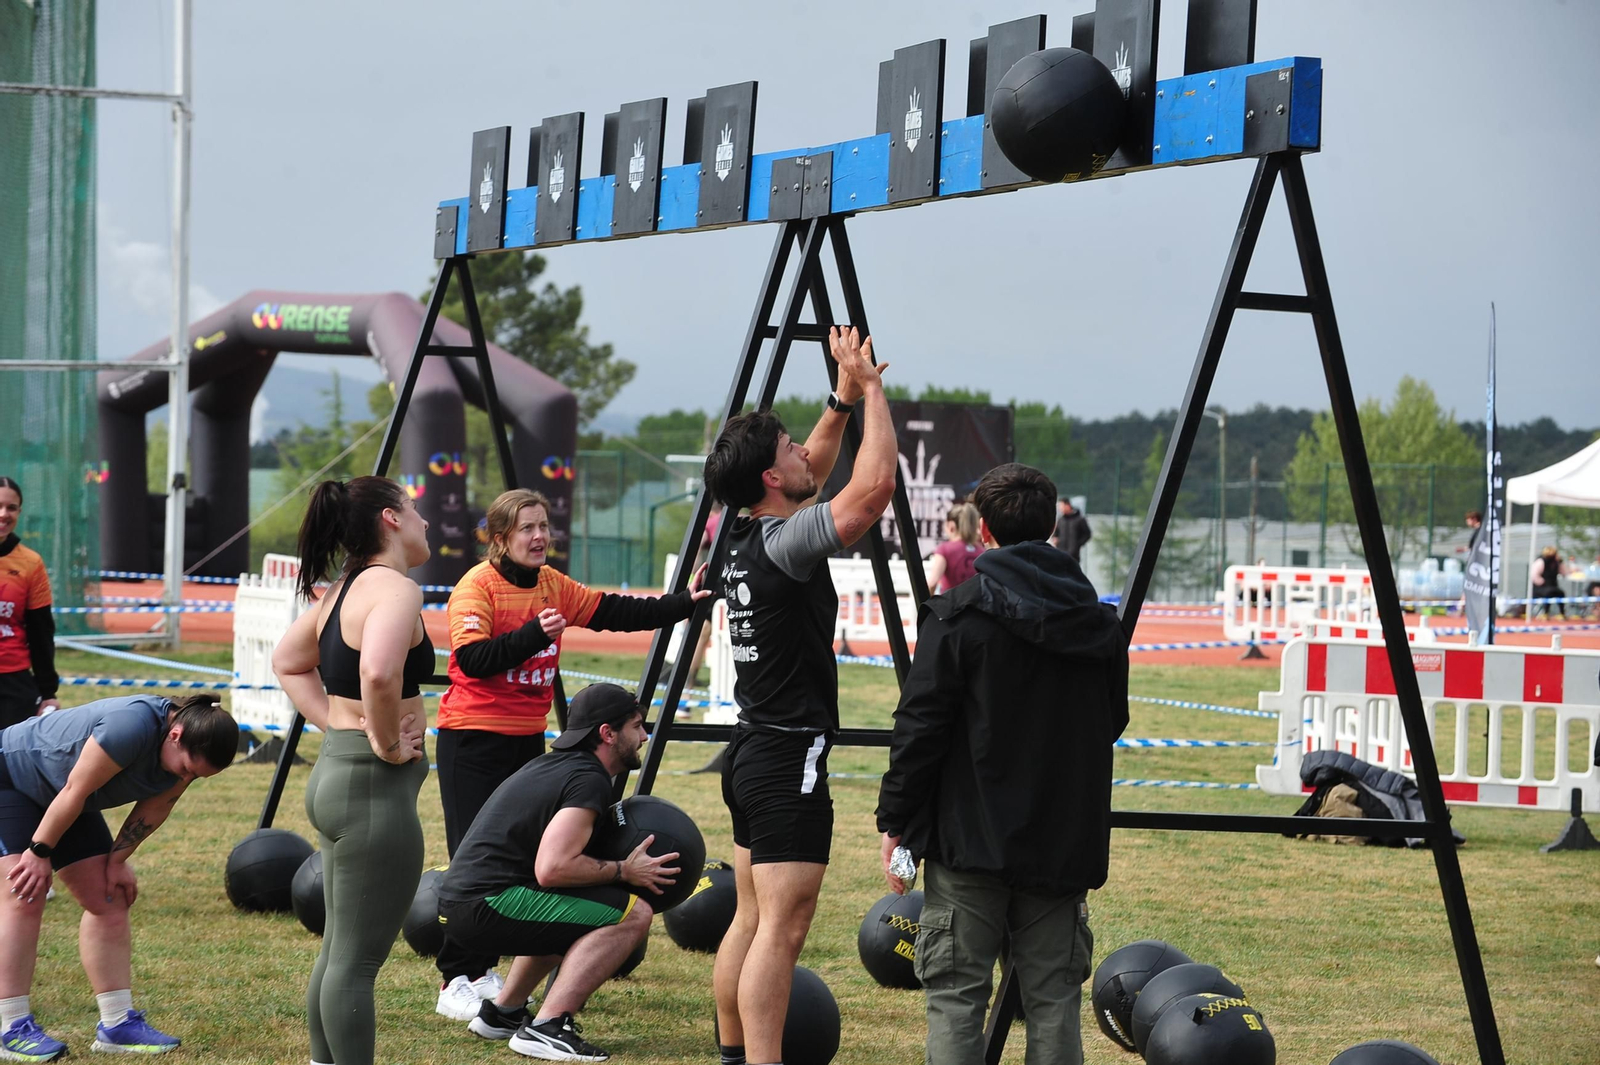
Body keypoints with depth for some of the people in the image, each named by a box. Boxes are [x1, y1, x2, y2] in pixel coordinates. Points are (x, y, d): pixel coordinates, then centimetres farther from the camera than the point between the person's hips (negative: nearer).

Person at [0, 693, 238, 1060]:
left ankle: (116, 1022, 4)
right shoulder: (132, 726, -37)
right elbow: (75, 792, -30)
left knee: (108, 899, 2)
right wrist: (39, 851, -22)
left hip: (55, 799, 9)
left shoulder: (188, 751, -12)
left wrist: (117, 860, -5)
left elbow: (154, 810, -1)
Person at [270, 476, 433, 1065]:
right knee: (357, 960, -5)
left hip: (335, 773, 10)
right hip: (375, 786, -10)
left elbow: (287, 662, 28)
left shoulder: (344, 592, 13)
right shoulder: (394, 588, -16)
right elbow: (378, 673, -35)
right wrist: (387, 744, -19)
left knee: (339, 951, 17)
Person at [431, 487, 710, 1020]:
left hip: (527, 737, 7)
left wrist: (682, 603, 2)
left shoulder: (553, 586, 8)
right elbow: (473, 659, -23)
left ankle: (485, 969, 15)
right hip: (473, 740, -7)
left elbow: (615, 613, 9)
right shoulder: (478, 586, -12)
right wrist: (533, 634, -33)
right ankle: (457, 982, -3)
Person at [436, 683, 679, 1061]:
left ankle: (502, 1012, 27)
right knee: (632, 914, -14)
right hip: (486, 903, -10)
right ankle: (545, 1028, -18)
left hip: (462, 900, 10)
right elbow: (552, 868, -23)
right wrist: (623, 871, -8)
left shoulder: (555, 764, 20)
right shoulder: (588, 780, -11)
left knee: (572, 913, 33)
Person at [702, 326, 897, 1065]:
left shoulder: (741, 537, 8)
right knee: (780, 930, -11)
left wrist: (842, 400, 19)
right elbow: (876, 485, -25)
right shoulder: (782, 545, -18)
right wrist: (871, 391, -14)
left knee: (753, 918, 15)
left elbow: (813, 476, 26)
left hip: (754, 752, 10)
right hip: (789, 759, -10)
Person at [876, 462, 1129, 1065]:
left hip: (972, 838, -4)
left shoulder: (957, 615, -9)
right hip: (1065, 843, 4)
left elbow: (920, 727, -10)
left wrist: (895, 822, -3)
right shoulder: (1100, 624, 7)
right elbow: (1111, 725, 16)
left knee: (956, 993, 0)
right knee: (1054, 997, 8)